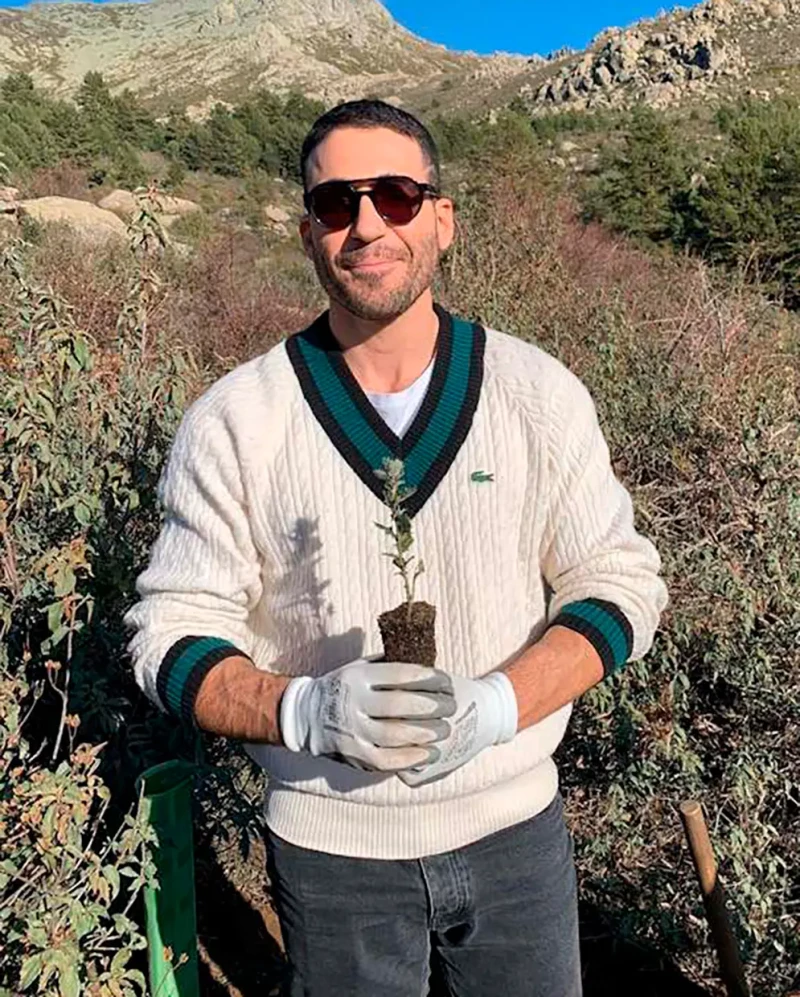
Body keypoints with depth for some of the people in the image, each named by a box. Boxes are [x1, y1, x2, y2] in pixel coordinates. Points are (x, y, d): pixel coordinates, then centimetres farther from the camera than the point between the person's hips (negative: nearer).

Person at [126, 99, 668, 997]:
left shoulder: (539, 394, -7)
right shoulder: (232, 423, -11)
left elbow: (618, 585, -4)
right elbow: (173, 635, -8)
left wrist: (497, 705, -21)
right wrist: (307, 710, -27)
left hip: (515, 828, 2)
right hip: (328, 848, -1)